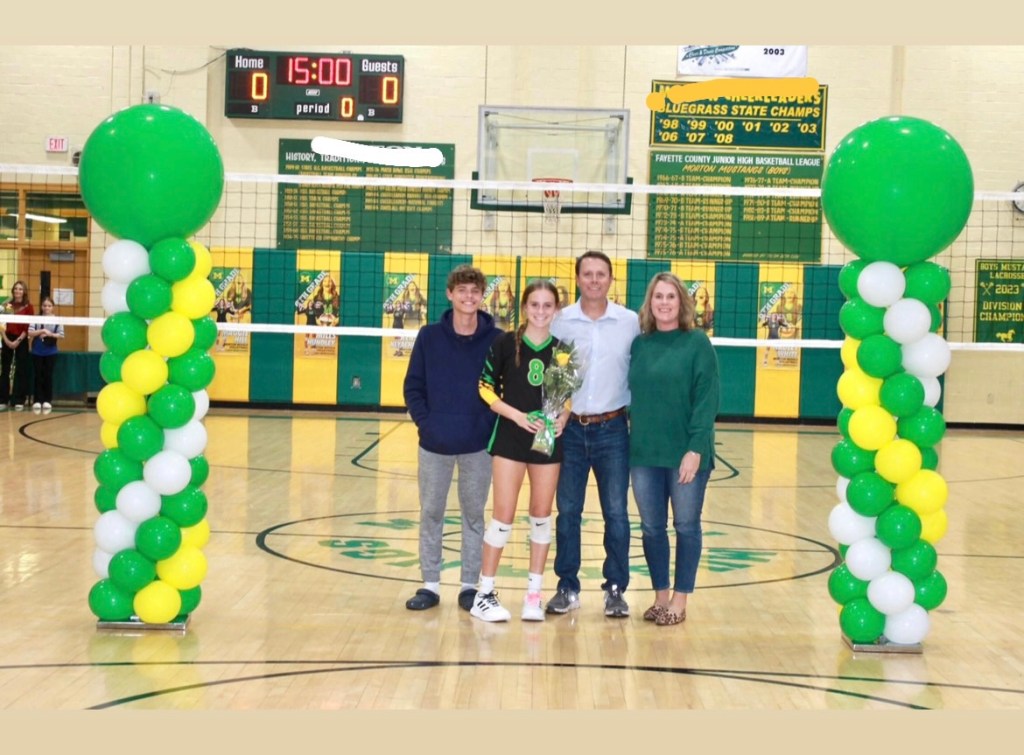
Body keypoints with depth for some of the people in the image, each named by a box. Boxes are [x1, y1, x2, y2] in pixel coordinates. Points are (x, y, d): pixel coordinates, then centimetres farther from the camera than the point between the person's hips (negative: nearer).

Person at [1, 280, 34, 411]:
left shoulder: (28, 307, -2)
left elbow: (29, 327, -7)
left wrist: (18, 340, -13)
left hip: (21, 341, -3)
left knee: (21, 371, -2)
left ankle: (19, 401, 2)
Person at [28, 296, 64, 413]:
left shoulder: (57, 320, 0)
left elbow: (61, 335, -4)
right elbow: (30, 333, -7)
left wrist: (50, 334, -16)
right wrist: (41, 331, -18)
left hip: (51, 352, -1)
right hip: (37, 352, 1)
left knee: (48, 376, 3)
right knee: (38, 376, 3)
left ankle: (47, 400, 9)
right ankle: (37, 400, 7)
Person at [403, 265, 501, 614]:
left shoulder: (496, 340, -4)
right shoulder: (430, 336, -1)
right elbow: (413, 385, 3)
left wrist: (492, 424, -10)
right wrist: (424, 421, -8)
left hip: (478, 445, -1)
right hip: (435, 443, 1)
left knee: (474, 515, 9)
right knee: (431, 514, 8)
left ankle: (470, 585, 19)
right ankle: (430, 584, 18)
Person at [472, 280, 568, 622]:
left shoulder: (564, 347, 0)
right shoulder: (505, 343, -6)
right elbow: (486, 390, -4)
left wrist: (565, 415, -9)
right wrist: (518, 415, -15)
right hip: (510, 437, -2)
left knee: (541, 514, 9)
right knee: (503, 515, -2)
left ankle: (534, 594, 19)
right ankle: (484, 594, 7)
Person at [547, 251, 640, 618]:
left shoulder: (630, 322, 0)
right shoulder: (561, 322, 0)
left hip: (612, 429, -1)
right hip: (570, 428, 1)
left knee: (616, 513, 2)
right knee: (567, 511, 7)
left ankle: (615, 589, 13)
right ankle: (568, 588, 18)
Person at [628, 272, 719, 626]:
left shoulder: (698, 343, -5)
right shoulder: (639, 344, 8)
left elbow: (707, 399, -10)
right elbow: (632, 394, 11)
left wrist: (695, 449, -16)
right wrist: (635, 436, 1)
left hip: (685, 453, -4)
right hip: (644, 452, 4)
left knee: (686, 527, 5)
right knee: (651, 528, 10)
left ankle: (679, 601, 15)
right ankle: (660, 596, 23)